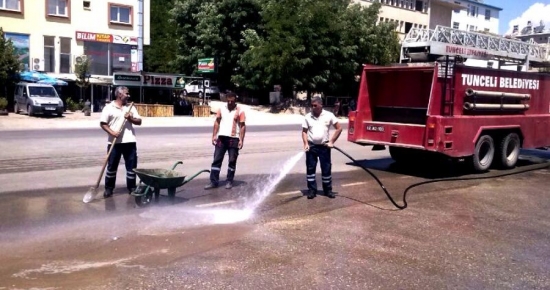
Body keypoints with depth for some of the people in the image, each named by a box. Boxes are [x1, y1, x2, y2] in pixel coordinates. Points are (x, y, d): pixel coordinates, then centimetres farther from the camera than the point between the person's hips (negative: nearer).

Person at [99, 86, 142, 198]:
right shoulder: (109, 108, -1)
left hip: (129, 141, 3)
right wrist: (112, 132, -17)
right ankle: (108, 188, 16)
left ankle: (132, 188, 16)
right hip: (114, 142, -3)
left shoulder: (131, 107, 11)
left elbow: (139, 121, 11)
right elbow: (102, 123, -3)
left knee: (132, 166, 6)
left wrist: (131, 118, -9)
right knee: (112, 166, 5)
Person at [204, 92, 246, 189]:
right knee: (217, 160, 2)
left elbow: (242, 126, -3)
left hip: (234, 139, -3)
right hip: (222, 137, 3)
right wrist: (214, 135, 0)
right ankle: (213, 182, 7)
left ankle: (229, 181, 15)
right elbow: (217, 122, 9)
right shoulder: (221, 109, 7)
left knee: (232, 161, 4)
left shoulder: (240, 111, -2)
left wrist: (241, 140, -10)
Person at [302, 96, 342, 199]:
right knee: (310, 169, 4)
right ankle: (311, 190, 13)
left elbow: (339, 128, 0)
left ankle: (328, 190, 18)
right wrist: (306, 143, -11)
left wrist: (332, 142, -5)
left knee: (326, 169, 5)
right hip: (311, 146, 1)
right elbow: (304, 131, 4)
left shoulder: (329, 115, -3)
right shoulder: (308, 117, 1)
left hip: (324, 146, -1)